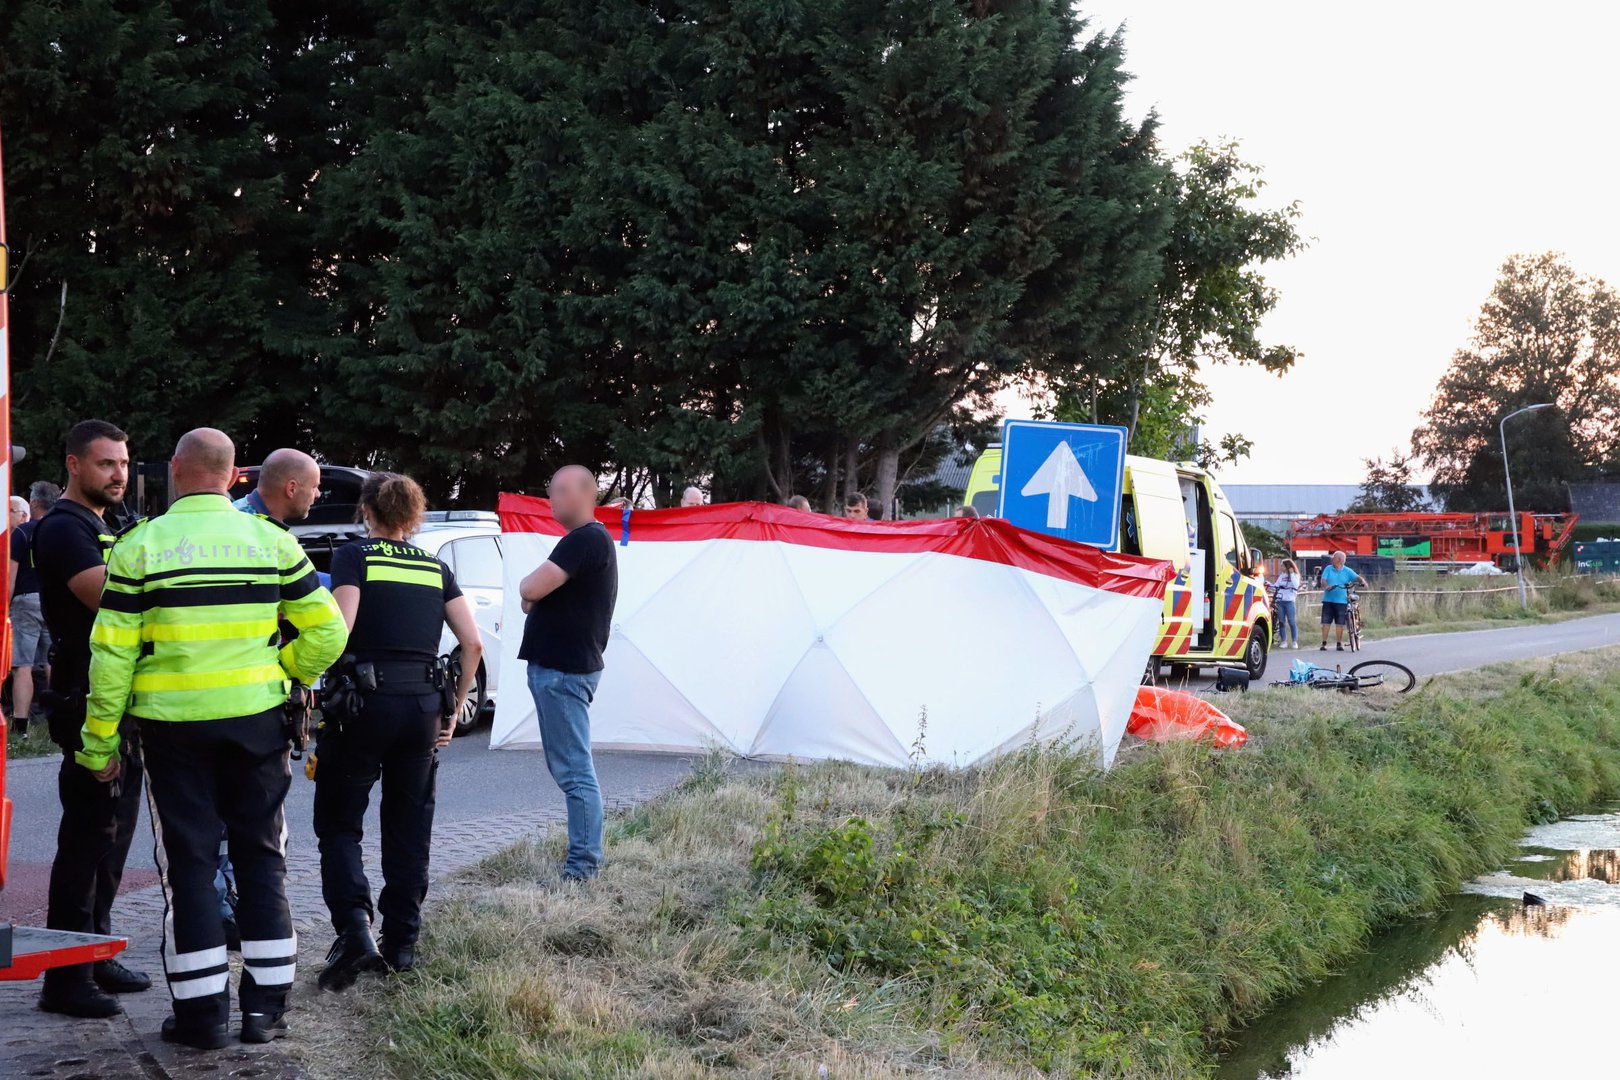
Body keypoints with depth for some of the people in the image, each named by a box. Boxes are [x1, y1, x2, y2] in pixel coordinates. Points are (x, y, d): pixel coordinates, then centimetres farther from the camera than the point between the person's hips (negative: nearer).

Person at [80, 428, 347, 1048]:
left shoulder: (141, 546, -6)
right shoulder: (272, 541, 0)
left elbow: (113, 654, -7)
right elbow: (327, 632, -2)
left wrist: (100, 741, 0)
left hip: (173, 726, -2)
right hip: (257, 721, 2)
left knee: (188, 864, 6)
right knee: (261, 858, 11)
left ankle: (202, 1013, 7)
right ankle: (265, 1006, 12)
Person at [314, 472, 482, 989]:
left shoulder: (354, 557, -1)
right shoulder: (435, 568, 12)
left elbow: (339, 630, -15)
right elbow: (473, 643, 6)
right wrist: (454, 709, 13)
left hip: (365, 700, -4)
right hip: (424, 705, 4)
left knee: (339, 823, 6)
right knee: (409, 828, 14)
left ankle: (354, 929, -13)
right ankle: (401, 944, 16)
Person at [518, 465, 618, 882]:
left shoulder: (585, 540, -16)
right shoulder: (592, 539, 18)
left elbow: (530, 589, -23)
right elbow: (535, 594, 23)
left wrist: (528, 587, -1)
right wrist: (534, 596, 1)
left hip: (563, 671, -11)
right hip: (562, 666, 11)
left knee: (574, 770, -10)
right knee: (568, 766, 15)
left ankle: (583, 865, -9)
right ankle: (585, 857, 21)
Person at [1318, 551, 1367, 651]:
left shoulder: (1347, 571, 5)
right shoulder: (1328, 569, 6)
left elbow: (1357, 578, -4)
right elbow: (1323, 580, -5)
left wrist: (1363, 582, -26)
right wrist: (1326, 586, -26)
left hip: (1341, 601, -1)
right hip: (1328, 600, 1)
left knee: (1340, 623, 1)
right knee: (1326, 622, -1)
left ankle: (1339, 643, 9)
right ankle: (1324, 643, 4)